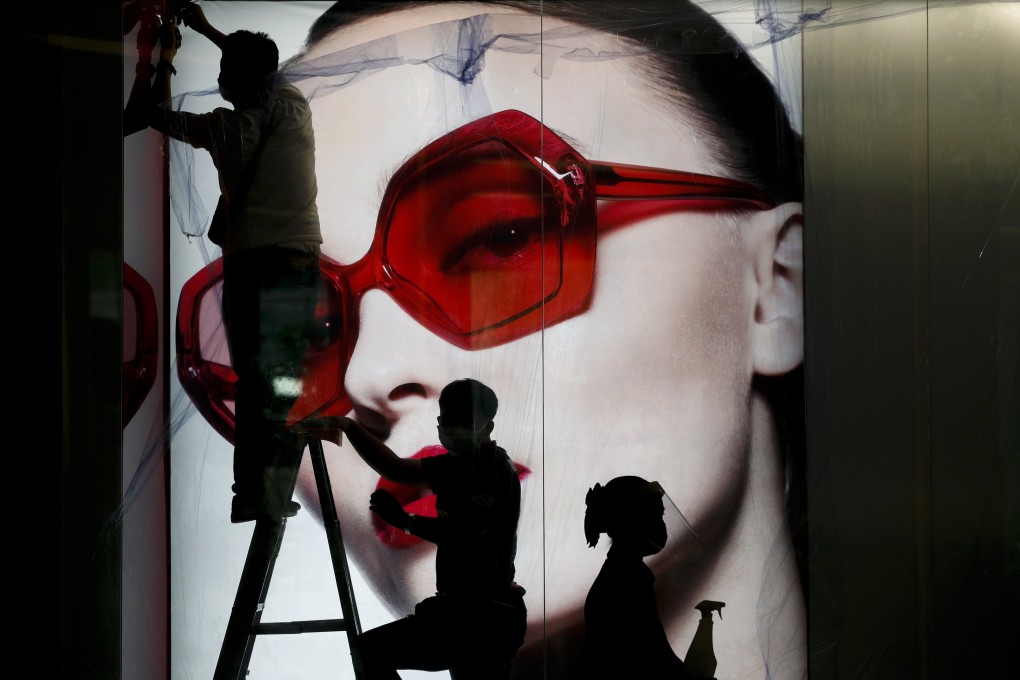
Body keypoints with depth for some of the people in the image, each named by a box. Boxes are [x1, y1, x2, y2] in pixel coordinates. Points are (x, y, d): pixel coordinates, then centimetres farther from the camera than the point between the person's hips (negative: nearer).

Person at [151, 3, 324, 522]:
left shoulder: (224, 127, -1)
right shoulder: (295, 108, 7)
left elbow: (161, 115, 18)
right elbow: (263, 70, 30)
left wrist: (166, 59, 33)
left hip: (246, 266, -2)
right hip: (299, 265, 2)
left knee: (252, 381, 5)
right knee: (284, 382, 4)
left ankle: (250, 494, 2)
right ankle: (274, 494, -1)